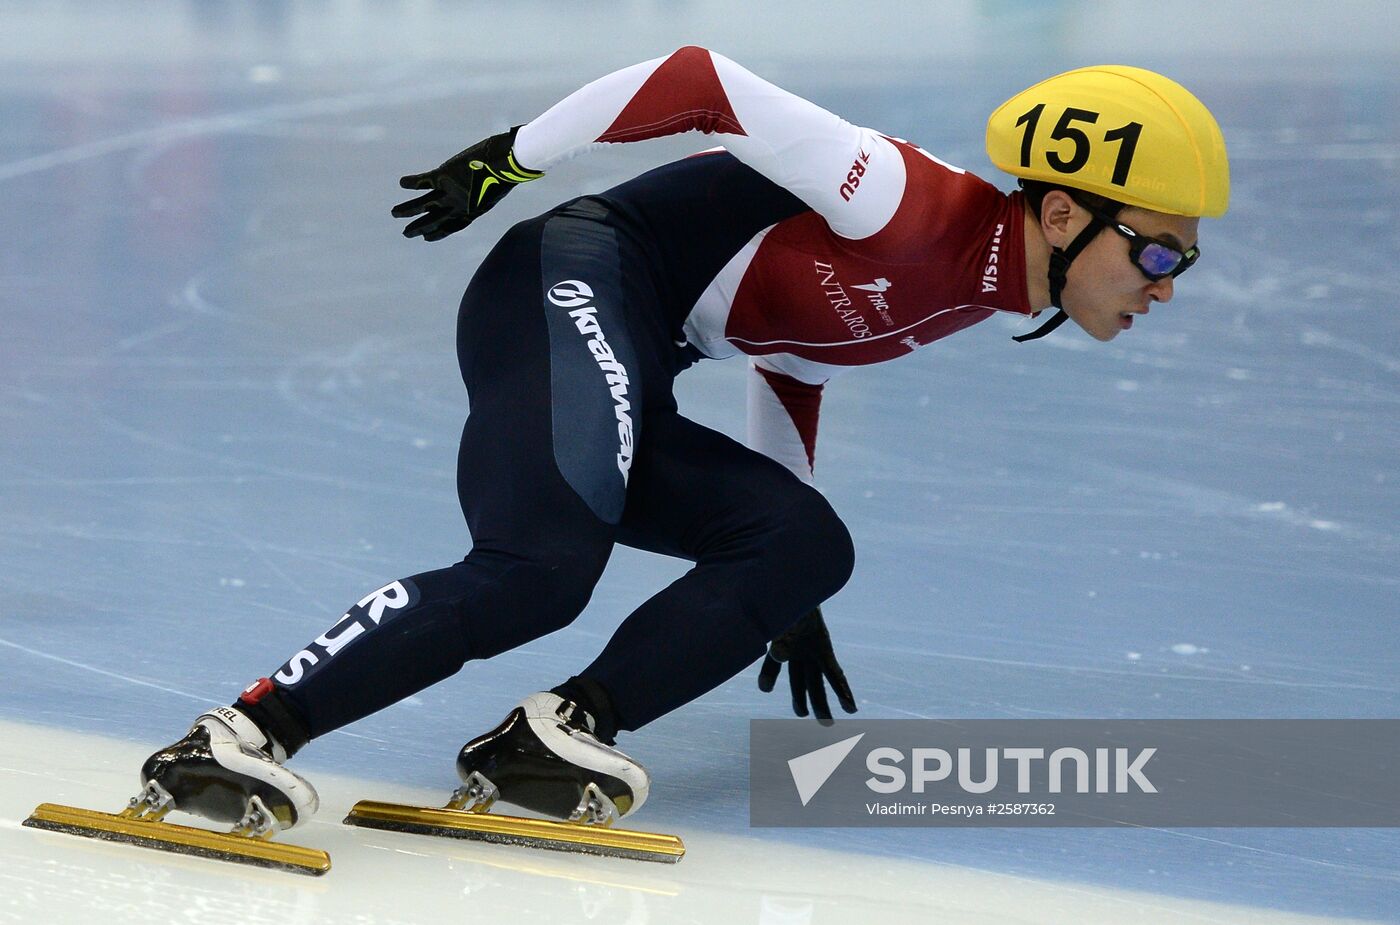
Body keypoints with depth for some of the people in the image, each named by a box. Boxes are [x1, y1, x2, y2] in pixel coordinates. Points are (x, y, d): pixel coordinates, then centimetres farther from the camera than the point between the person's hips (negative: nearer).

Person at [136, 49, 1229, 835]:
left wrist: (785, 594, 32)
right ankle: (246, 733, -29)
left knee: (808, 547, -2)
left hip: (624, 384, 10)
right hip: (575, 288, -10)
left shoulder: (963, 293, 14)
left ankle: (560, 731, -16)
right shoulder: (911, 206, -16)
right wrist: (512, 158, -10)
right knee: (542, 570, -29)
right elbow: (707, 81, -15)